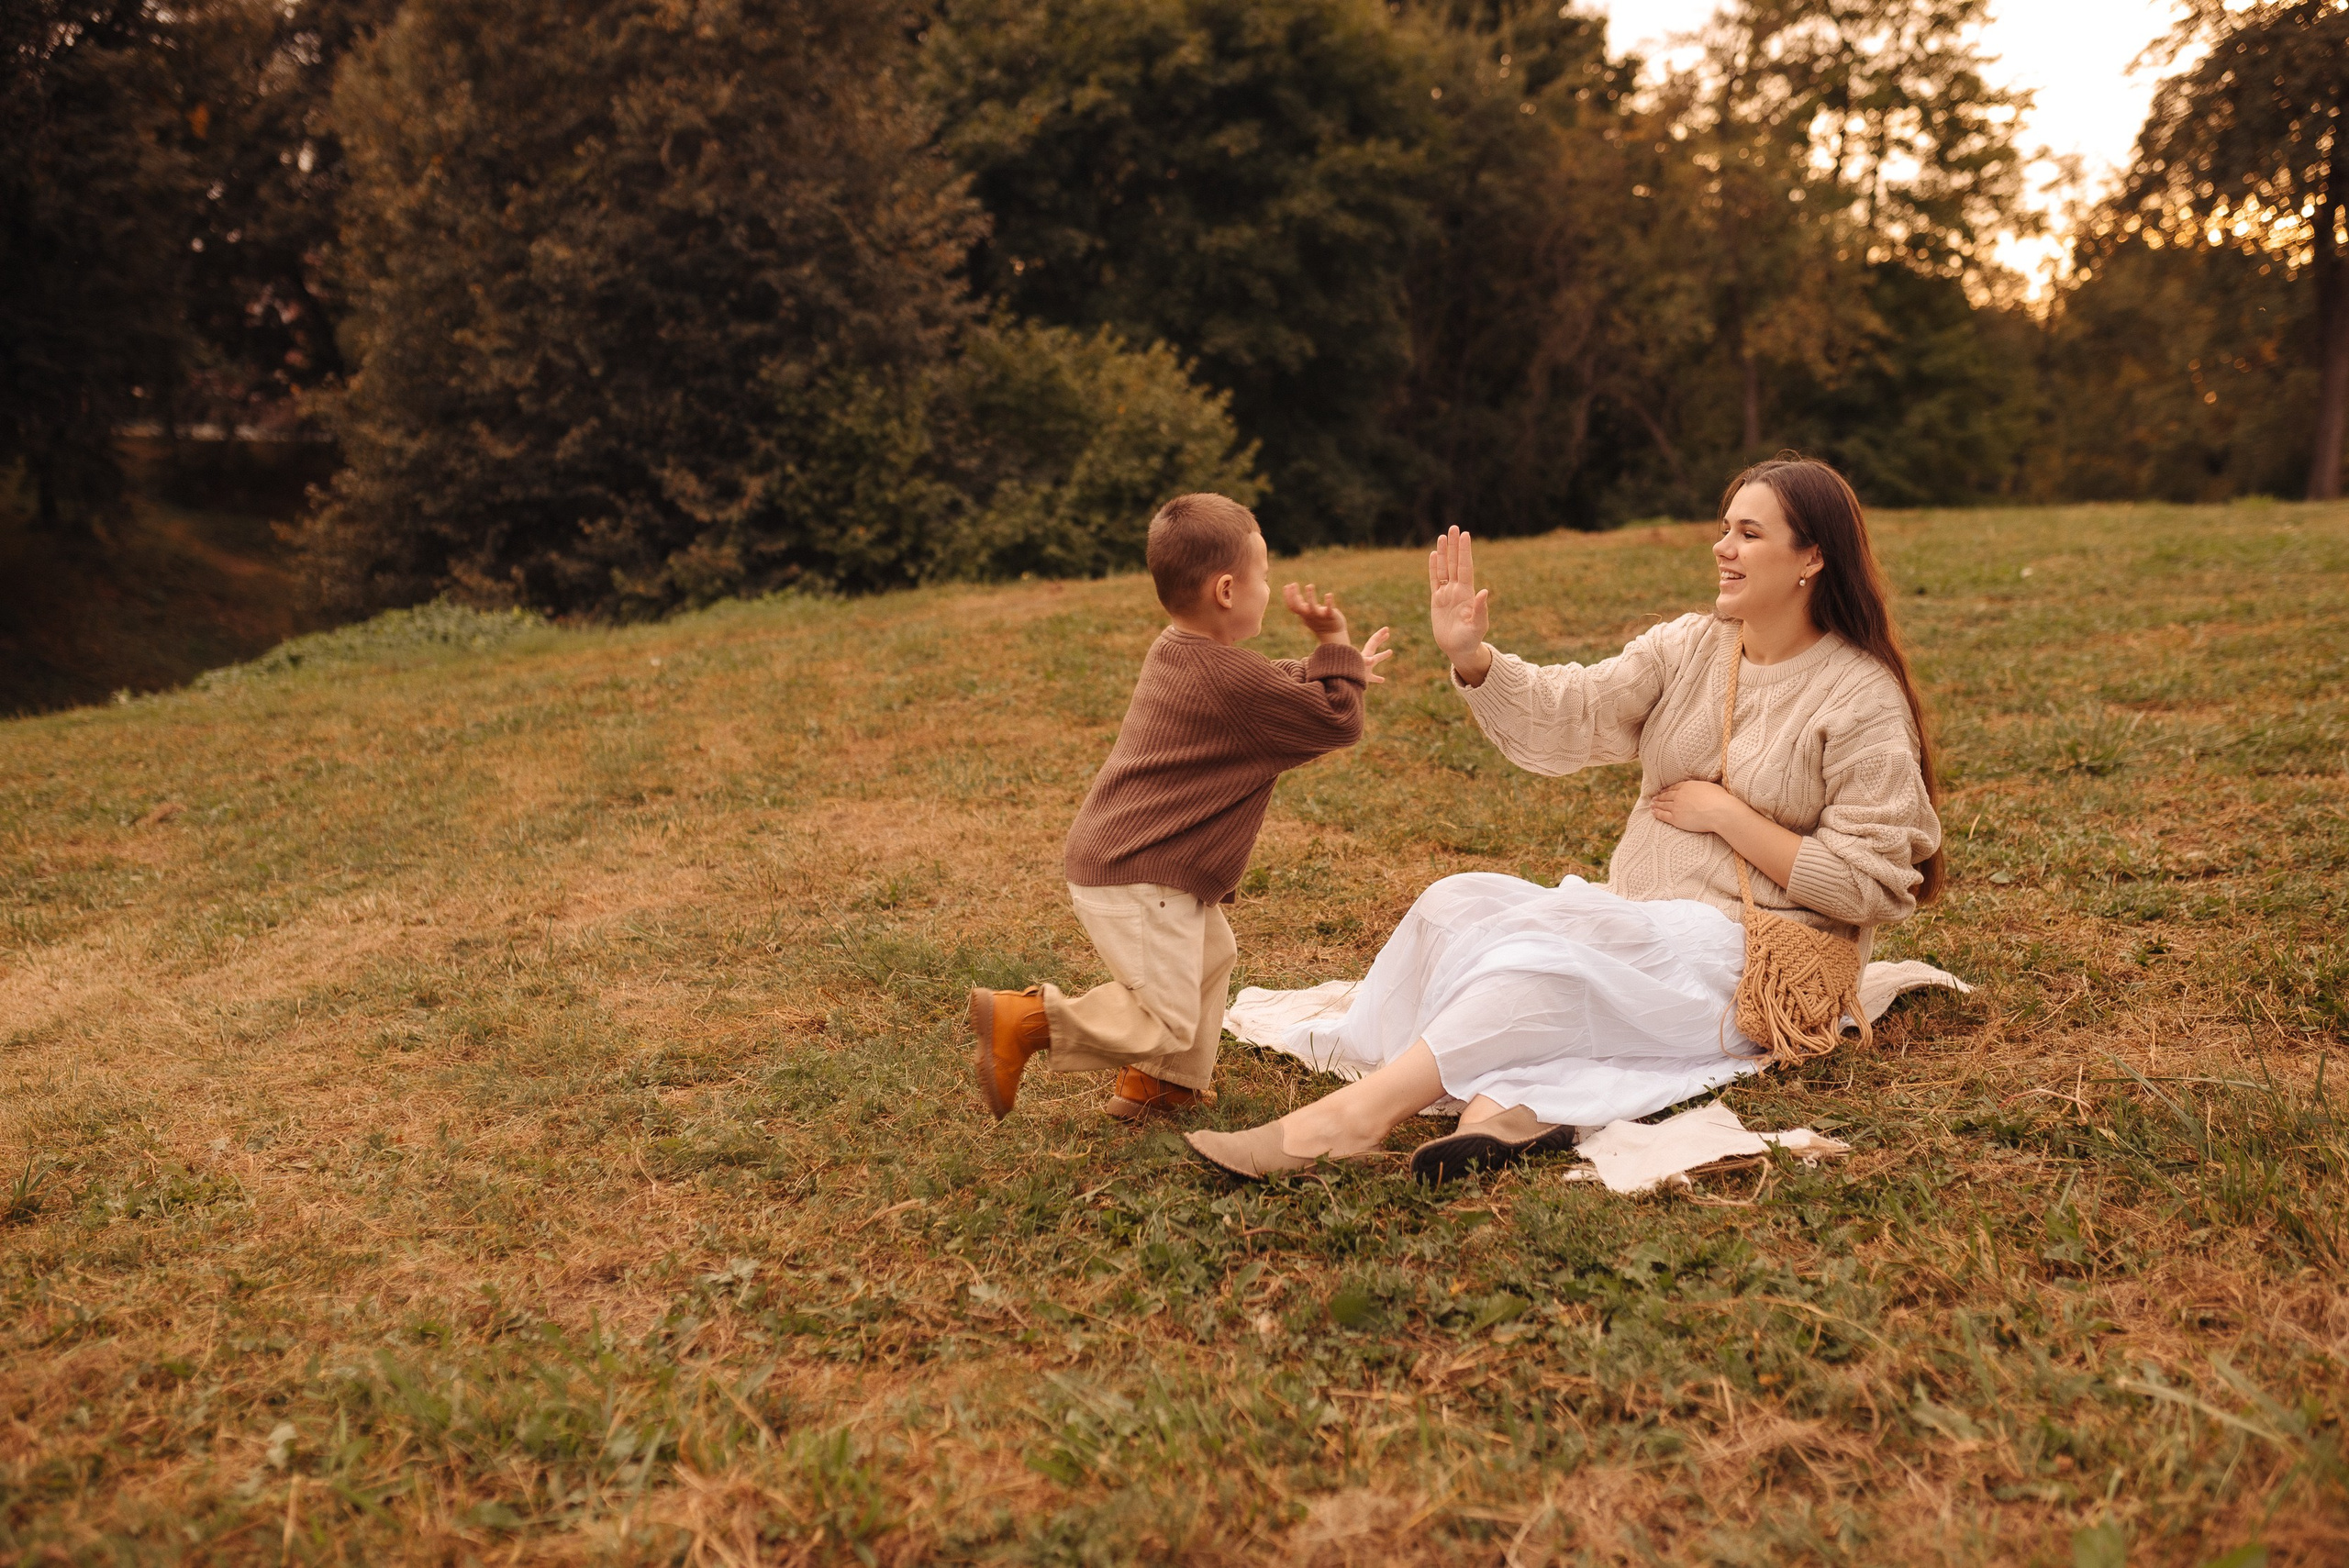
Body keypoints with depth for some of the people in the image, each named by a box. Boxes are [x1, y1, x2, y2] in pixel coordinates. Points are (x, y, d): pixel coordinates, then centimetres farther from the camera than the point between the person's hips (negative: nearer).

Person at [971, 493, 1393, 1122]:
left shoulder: (1174, 651, 11)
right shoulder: (1233, 680, -19)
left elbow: (1275, 688, 26)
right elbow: (1336, 725, -11)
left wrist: (1335, 667, 19)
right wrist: (1336, 647, -1)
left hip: (1111, 856, 11)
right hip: (1138, 882, -10)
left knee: (1212, 954, 25)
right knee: (1165, 1021, -5)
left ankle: (1163, 1083, 32)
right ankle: (1020, 1021, -6)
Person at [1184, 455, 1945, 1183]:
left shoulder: (1865, 698, -6)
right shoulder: (1688, 646, 10)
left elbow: (1865, 885, -10)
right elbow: (1567, 715, -2)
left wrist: (1726, 813, -11)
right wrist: (1470, 658, -18)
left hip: (1750, 950, -6)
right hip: (1635, 924, 7)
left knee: (1562, 934, -33)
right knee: (1457, 901, -18)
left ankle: (1359, 1112, -43)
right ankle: (1511, 1099, -44)